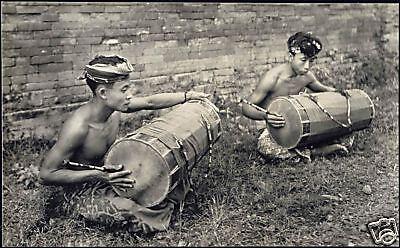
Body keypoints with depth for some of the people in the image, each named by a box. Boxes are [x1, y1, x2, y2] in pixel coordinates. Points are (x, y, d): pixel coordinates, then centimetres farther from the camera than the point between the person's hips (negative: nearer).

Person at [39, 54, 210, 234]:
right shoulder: (78, 127, -32)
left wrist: (188, 96, 5)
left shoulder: (114, 106, -10)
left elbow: (151, 102, 6)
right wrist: (98, 176, -34)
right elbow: (46, 175, -28)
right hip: (81, 195, -7)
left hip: (106, 179, 7)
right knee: (132, 211, -31)